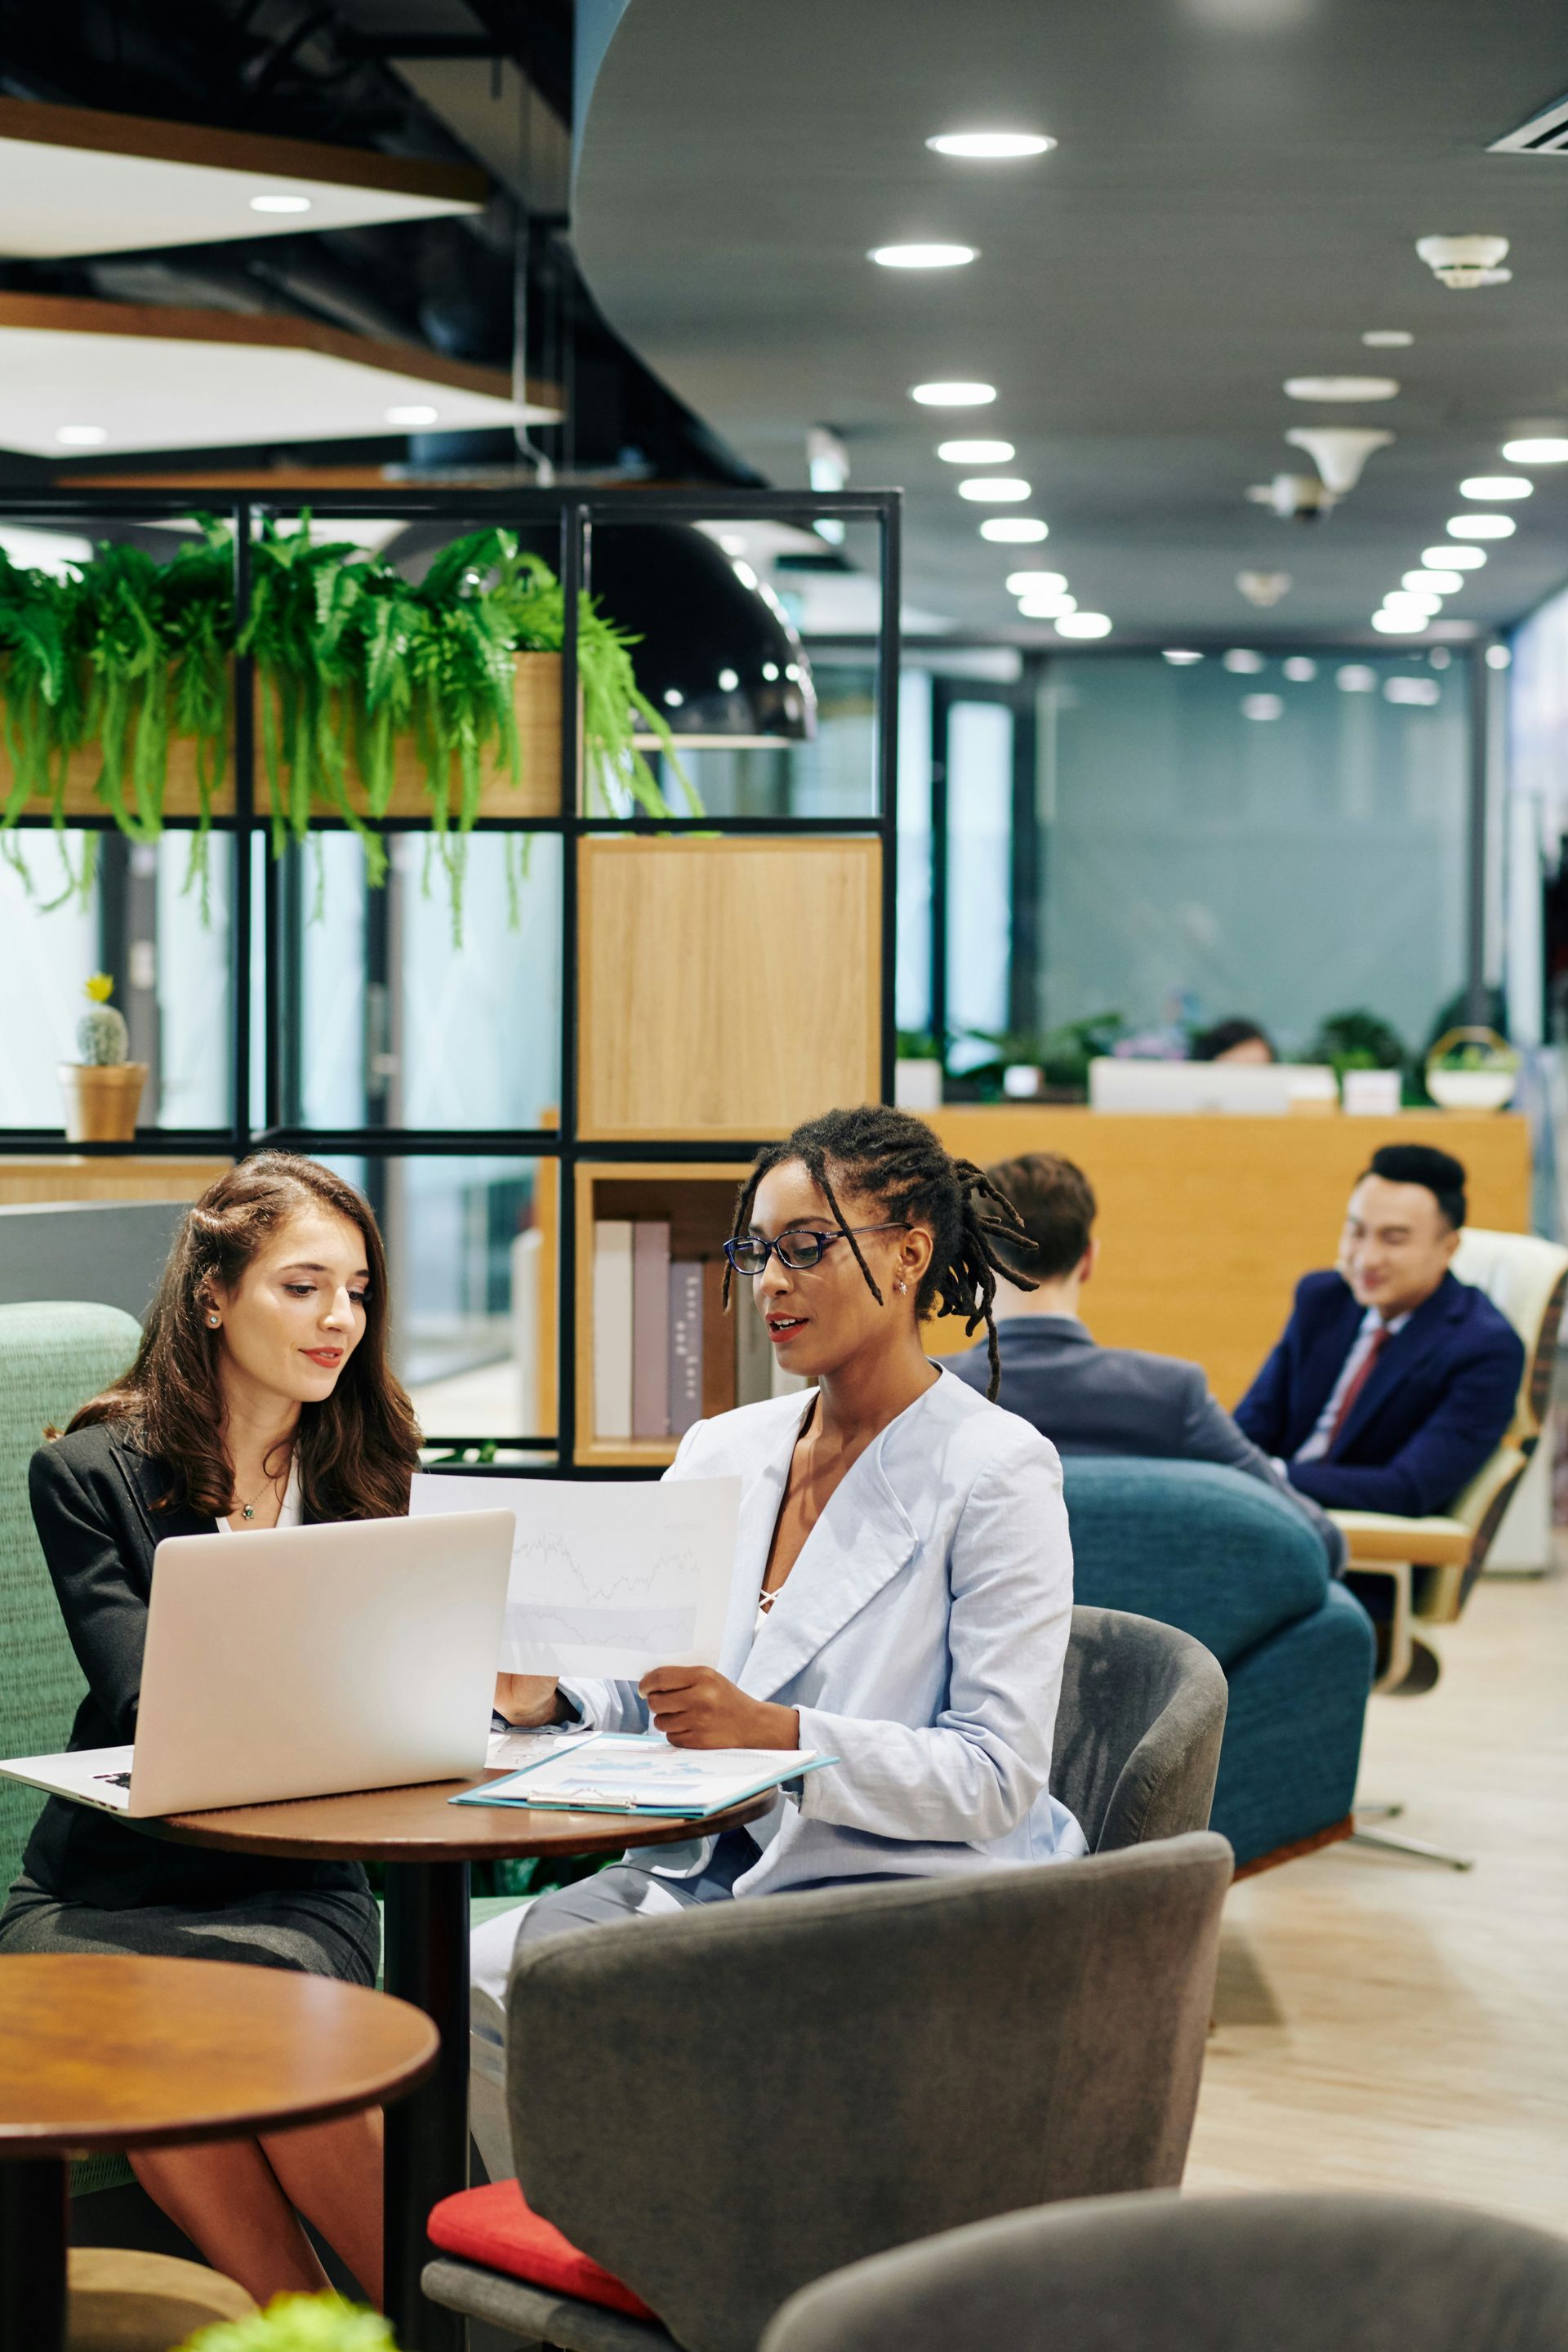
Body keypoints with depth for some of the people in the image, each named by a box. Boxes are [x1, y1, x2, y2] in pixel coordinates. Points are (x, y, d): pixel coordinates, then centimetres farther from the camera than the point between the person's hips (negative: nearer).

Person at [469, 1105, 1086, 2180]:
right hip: (707, 1867, 6)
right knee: (487, 1972, -20)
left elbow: (996, 1776, -14)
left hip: (900, 1888, -6)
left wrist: (777, 1732, -25)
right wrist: (562, 1697, -4)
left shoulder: (996, 1471, -7)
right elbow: (664, 1701, 19)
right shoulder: (723, 1451, 13)